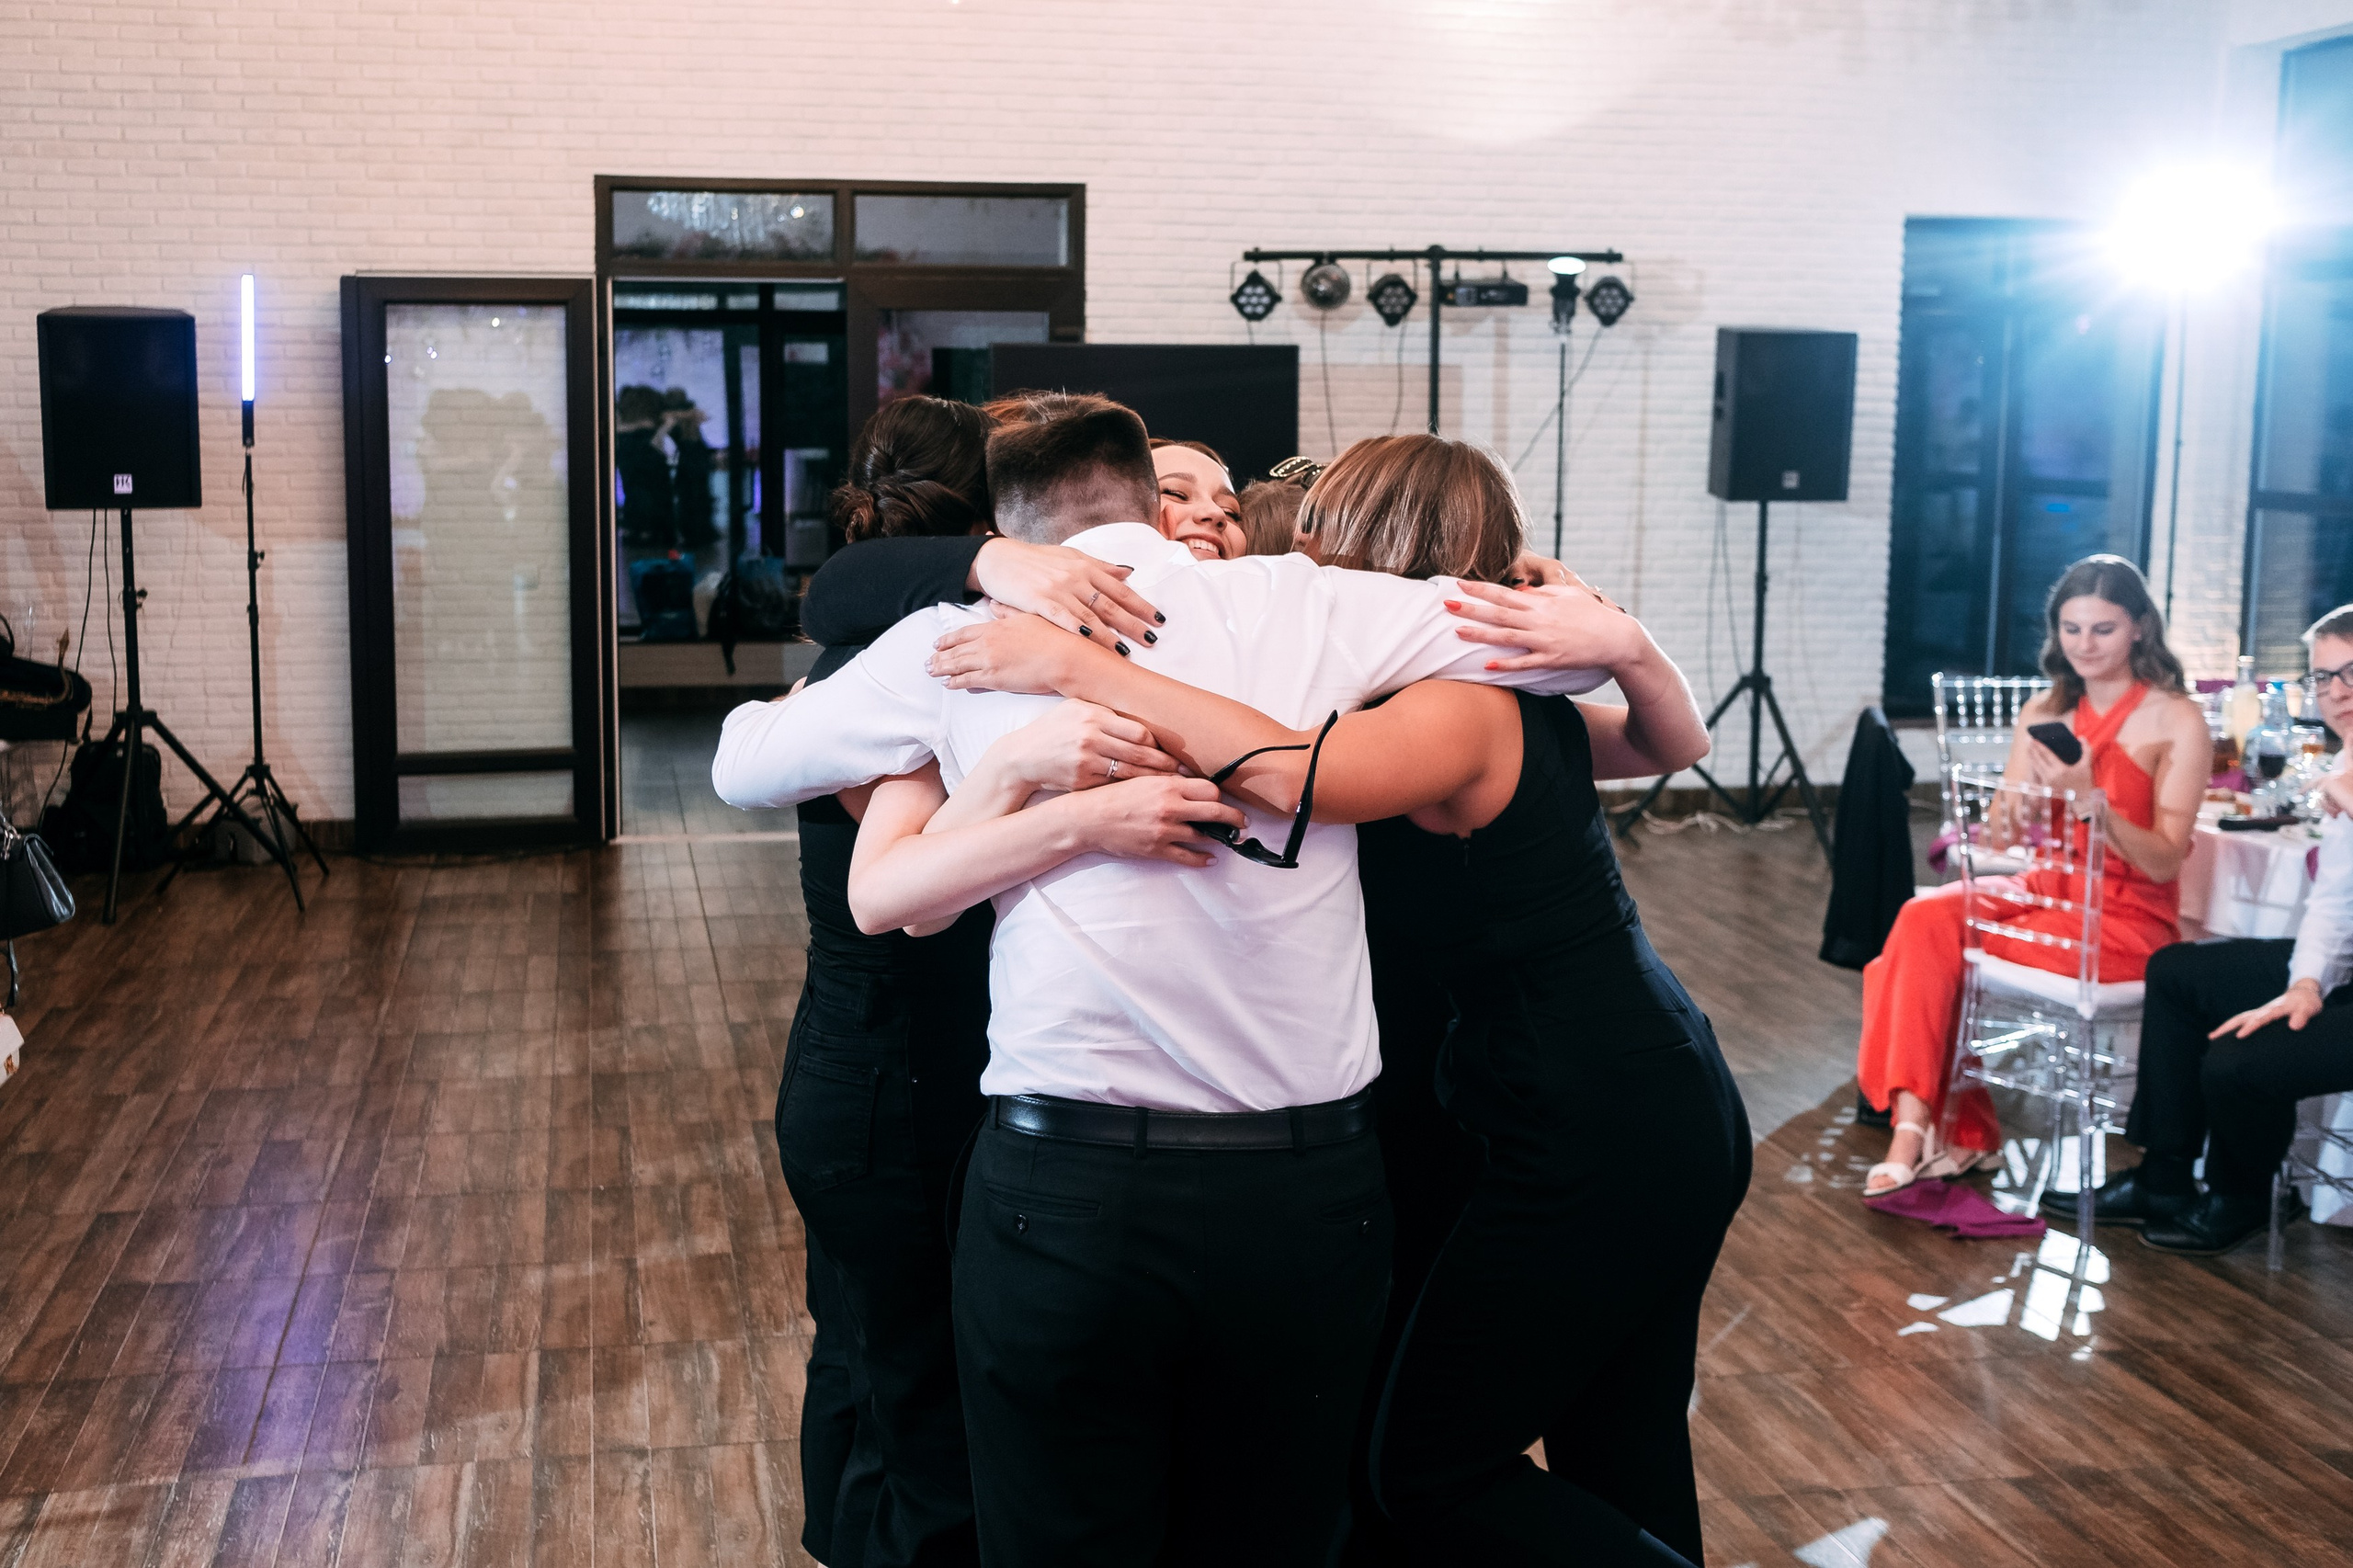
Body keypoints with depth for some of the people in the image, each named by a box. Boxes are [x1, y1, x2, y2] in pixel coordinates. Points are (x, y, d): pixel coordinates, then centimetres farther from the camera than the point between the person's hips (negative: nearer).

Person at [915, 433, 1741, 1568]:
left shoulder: (1458, 710, -18)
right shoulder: (1522, 704, 10)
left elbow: (1291, 770, -36)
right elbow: (1677, 745, 24)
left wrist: (1072, 665, -30)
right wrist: (1628, 647, 5)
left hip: (1597, 1152, -10)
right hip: (1679, 1119, 10)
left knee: (1431, 1474, 4)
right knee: (1621, 1473, 20)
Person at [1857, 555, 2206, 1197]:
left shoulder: (2177, 721, -7)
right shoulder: (2045, 712, 9)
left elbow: (2165, 861, -12)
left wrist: (2089, 799, -26)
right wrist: (2035, 791, -17)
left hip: (2129, 919, -5)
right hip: (2047, 888, 5)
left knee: (1931, 946, -23)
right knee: (1925, 918, -25)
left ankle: (1944, 1126, -11)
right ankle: (1917, 1125, -27)